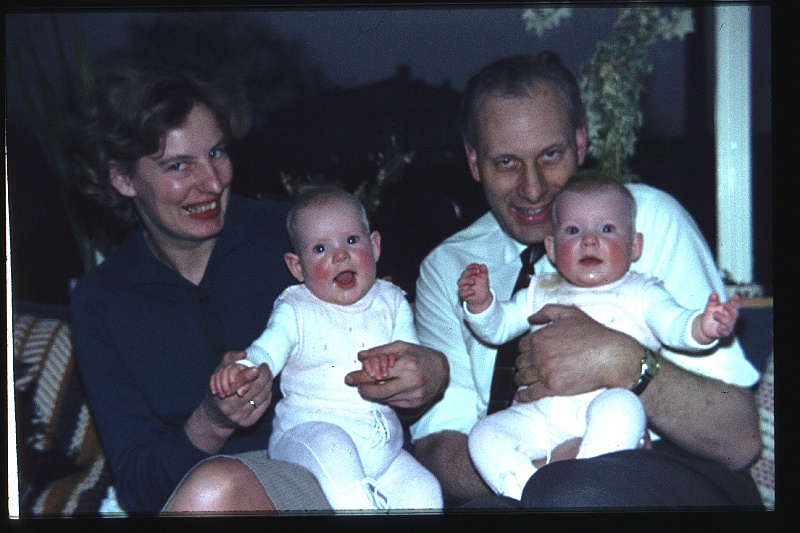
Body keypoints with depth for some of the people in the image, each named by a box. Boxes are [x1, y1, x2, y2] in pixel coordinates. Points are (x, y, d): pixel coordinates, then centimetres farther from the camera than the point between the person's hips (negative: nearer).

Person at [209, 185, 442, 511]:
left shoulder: (392, 303, 13)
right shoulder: (296, 312, 4)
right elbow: (267, 351, -9)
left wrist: (391, 362, -16)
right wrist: (242, 368, -33)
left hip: (381, 445, 4)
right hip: (309, 432, -4)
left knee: (425, 493, -11)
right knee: (330, 446, -36)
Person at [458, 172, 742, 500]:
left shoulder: (640, 293, 15)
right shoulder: (540, 293, 26)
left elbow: (674, 325, -1)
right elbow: (497, 328, 29)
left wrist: (703, 328, -24)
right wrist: (480, 303, 6)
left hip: (608, 403, -4)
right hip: (539, 414, 4)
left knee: (619, 406, -37)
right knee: (484, 435, -17)